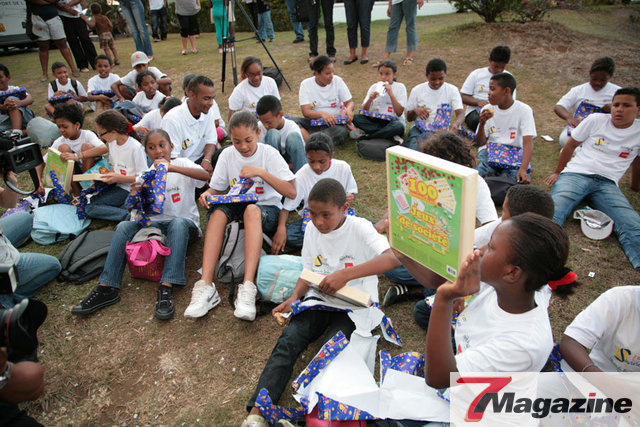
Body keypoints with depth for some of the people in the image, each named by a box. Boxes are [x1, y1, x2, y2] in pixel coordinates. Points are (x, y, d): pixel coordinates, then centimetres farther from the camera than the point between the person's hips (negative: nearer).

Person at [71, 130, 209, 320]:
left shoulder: (181, 163, -2)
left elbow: (205, 176, -25)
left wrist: (171, 167, -36)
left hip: (186, 224, -4)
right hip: (157, 223, 4)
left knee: (178, 223, -37)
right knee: (124, 226, -18)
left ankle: (166, 288, -43)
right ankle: (107, 288, -20)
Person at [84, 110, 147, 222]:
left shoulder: (135, 147, -17)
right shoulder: (112, 143, 9)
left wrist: (118, 178, -22)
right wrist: (107, 174, 1)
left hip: (130, 191, -10)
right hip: (118, 186, 10)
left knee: (90, 209, -18)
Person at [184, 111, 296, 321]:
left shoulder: (269, 153, -6)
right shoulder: (227, 155, 4)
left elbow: (291, 192, -14)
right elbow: (216, 189, 9)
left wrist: (261, 172, -23)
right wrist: (207, 194, -15)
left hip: (267, 210, -3)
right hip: (237, 206, 3)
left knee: (252, 210, -38)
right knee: (218, 211, -31)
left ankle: (248, 287, -48)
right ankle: (205, 286, -37)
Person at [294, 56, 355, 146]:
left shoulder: (337, 81, 0)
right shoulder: (306, 84, -3)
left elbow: (350, 102, 6)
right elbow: (306, 112, -11)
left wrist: (349, 109, -21)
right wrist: (322, 114, -33)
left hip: (334, 122, 0)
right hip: (314, 121, 0)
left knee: (340, 133, -36)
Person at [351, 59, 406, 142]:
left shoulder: (400, 87, -1)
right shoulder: (374, 87, 7)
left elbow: (399, 113, -11)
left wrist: (391, 94, -17)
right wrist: (370, 99, -15)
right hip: (375, 121, 4)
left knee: (399, 126, -38)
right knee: (355, 118, -22)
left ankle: (365, 135, -26)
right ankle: (389, 135, -27)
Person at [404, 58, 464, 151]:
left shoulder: (452, 90, 5)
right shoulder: (417, 90, 6)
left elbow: (460, 114, -6)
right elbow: (409, 118, 10)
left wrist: (456, 123, -31)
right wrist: (415, 111, -15)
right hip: (420, 128, 0)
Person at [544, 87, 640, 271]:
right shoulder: (596, 120, 10)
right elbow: (570, 145, 20)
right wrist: (558, 173, 23)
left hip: (607, 184, 2)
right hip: (576, 174, -1)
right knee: (552, 214, -33)